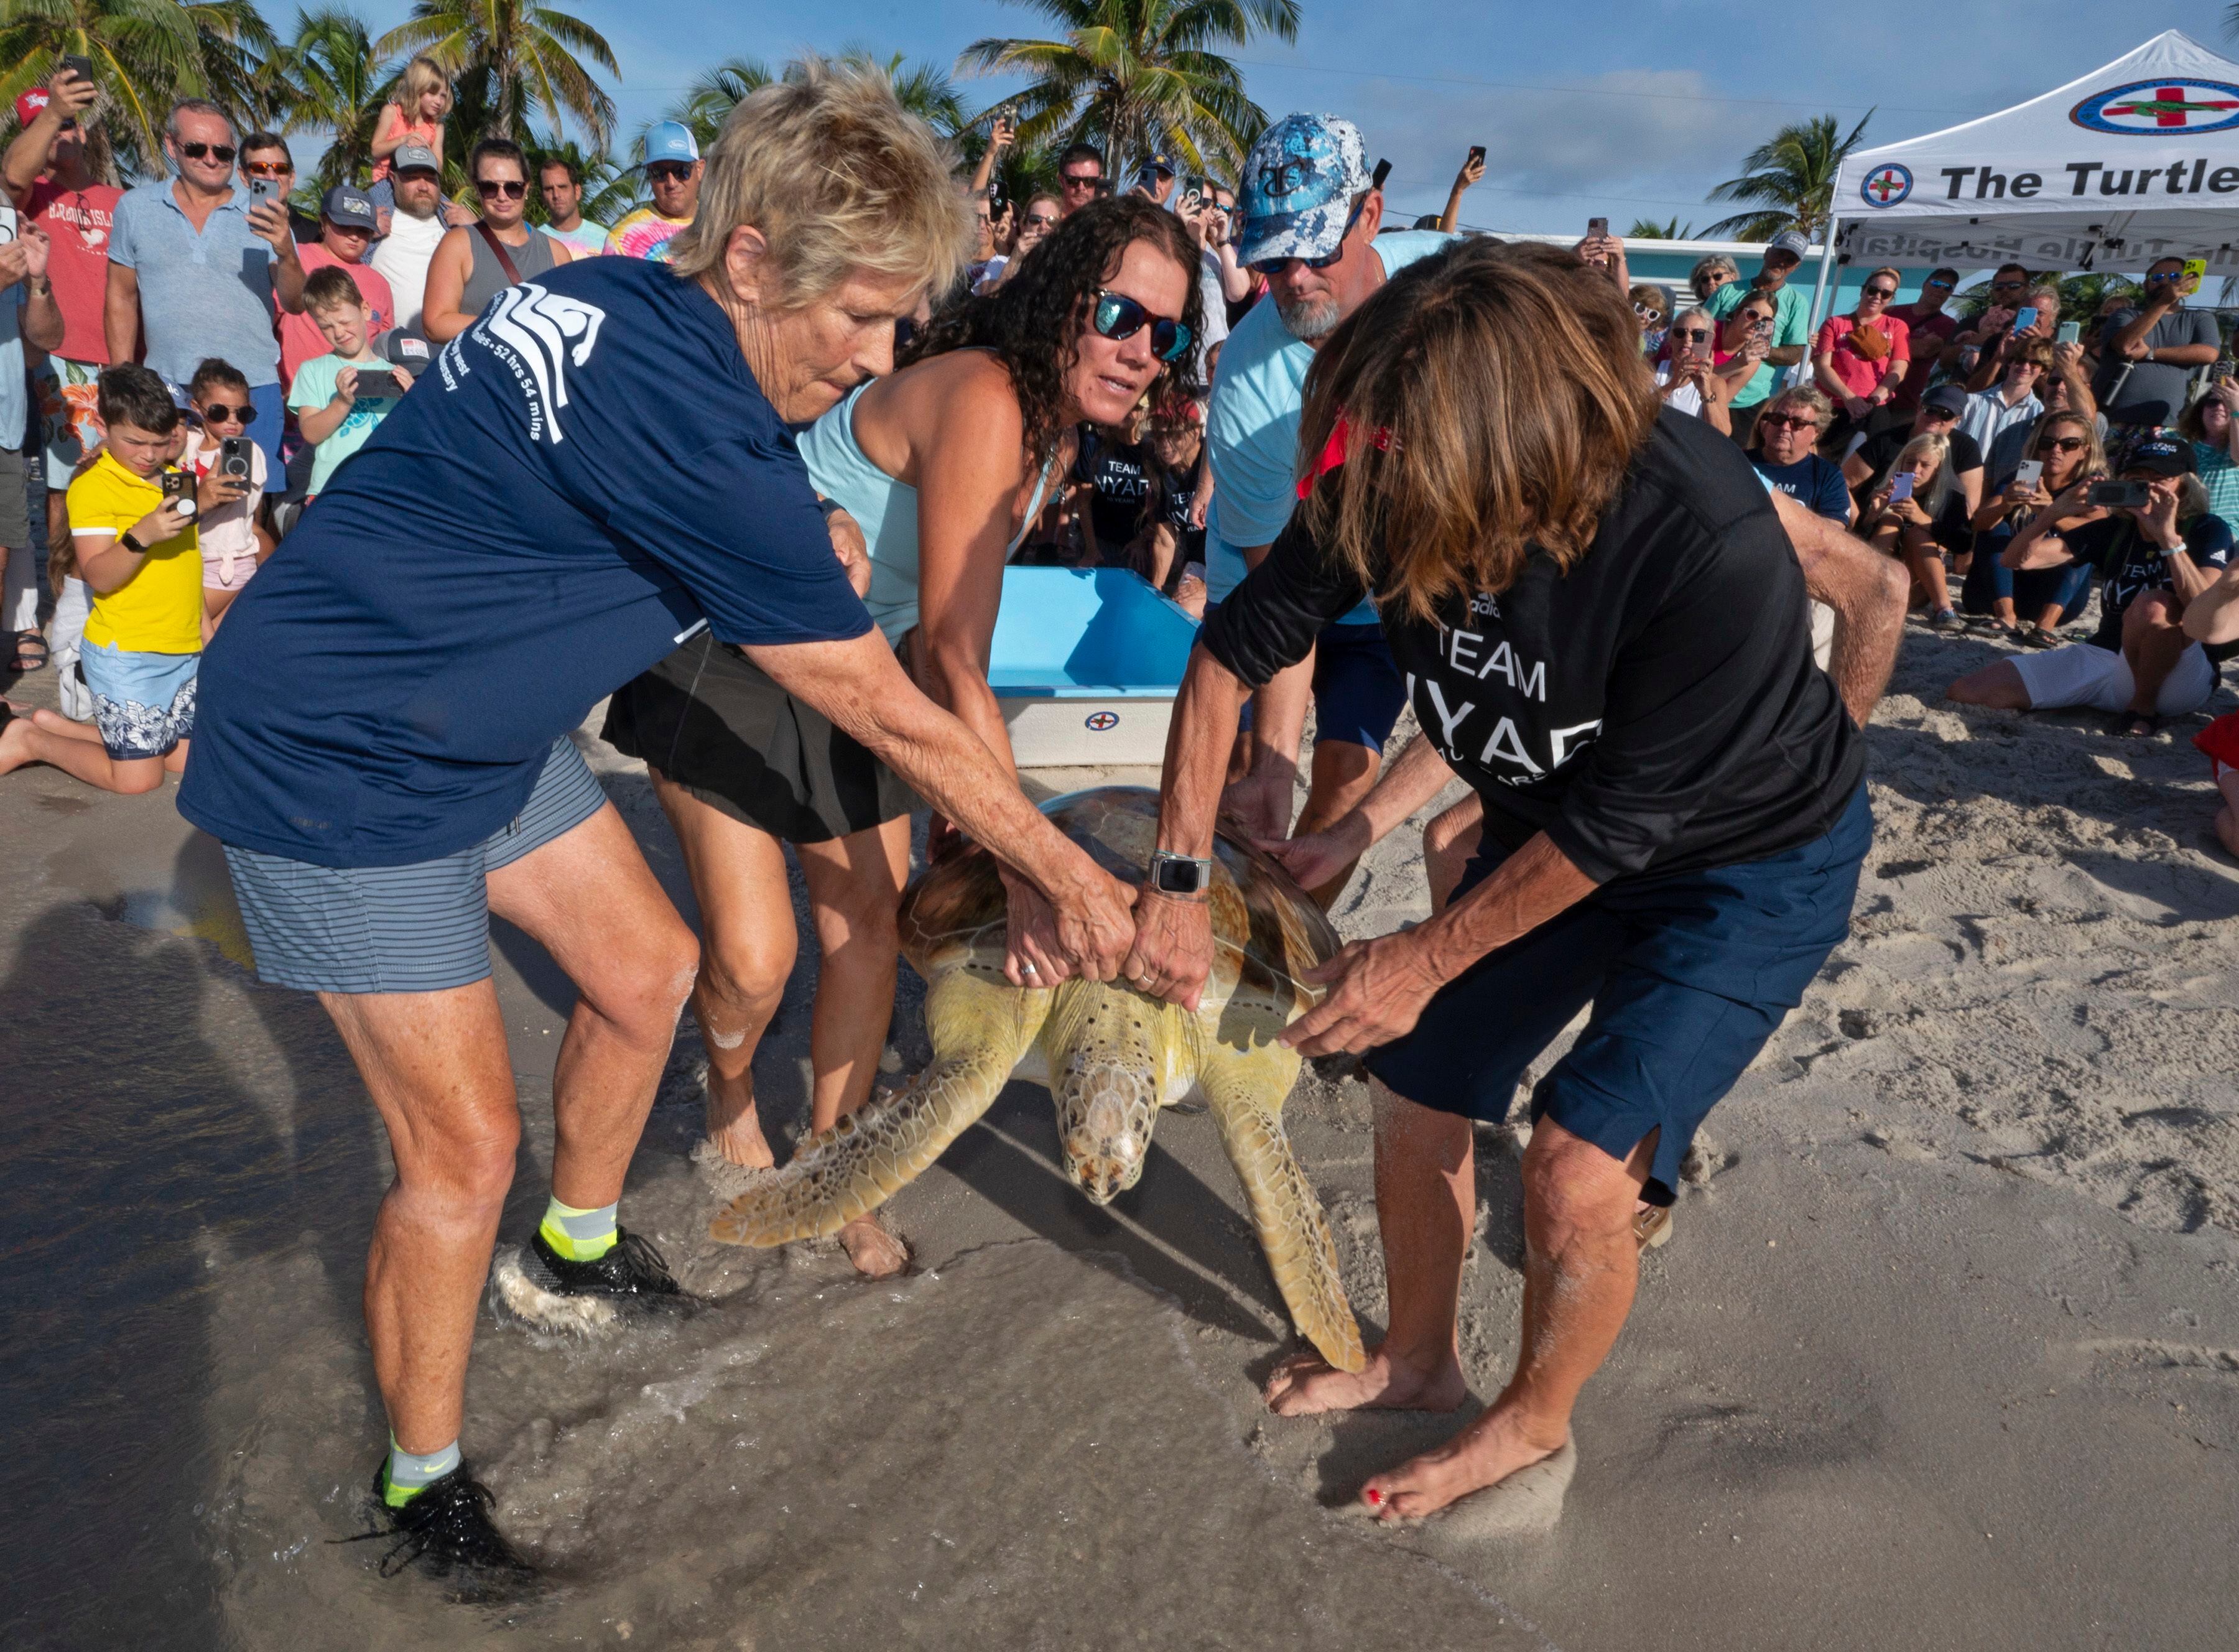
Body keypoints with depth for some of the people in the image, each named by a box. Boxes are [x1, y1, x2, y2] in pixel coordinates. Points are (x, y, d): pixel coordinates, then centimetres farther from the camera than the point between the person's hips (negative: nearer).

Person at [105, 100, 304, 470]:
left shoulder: (261, 214, 4)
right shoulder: (135, 207, 8)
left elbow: (295, 305, -2)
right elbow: (121, 298, 12)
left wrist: (286, 254, -21)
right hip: (167, 388, 1)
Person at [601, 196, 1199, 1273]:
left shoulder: (1056, 433, 1)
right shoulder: (984, 403, -29)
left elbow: (938, 631, 4)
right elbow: (956, 659, -34)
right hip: (731, 654, -8)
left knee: (870, 918, 7)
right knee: (754, 960, -10)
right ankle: (730, 1096, 27)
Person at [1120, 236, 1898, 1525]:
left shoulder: (1712, 550, -38)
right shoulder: (1396, 491, -23)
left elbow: (1614, 824, -27)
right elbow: (1236, 650, -10)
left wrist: (1425, 960, -16)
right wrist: (1179, 882, -14)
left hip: (1752, 860, -5)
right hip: (1553, 824, 6)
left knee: (1579, 1167, -14)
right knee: (1414, 1085, 8)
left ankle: (1534, 1422, 19)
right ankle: (1420, 1361, 36)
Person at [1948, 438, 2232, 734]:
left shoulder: (2208, 530, -4)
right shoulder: (2114, 529, 7)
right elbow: (2016, 560, -1)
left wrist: (2169, 537, -31)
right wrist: (2053, 513, -17)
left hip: (2181, 680, -4)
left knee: (2154, 605, -39)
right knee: (1966, 692, -11)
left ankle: (2145, 708, -12)